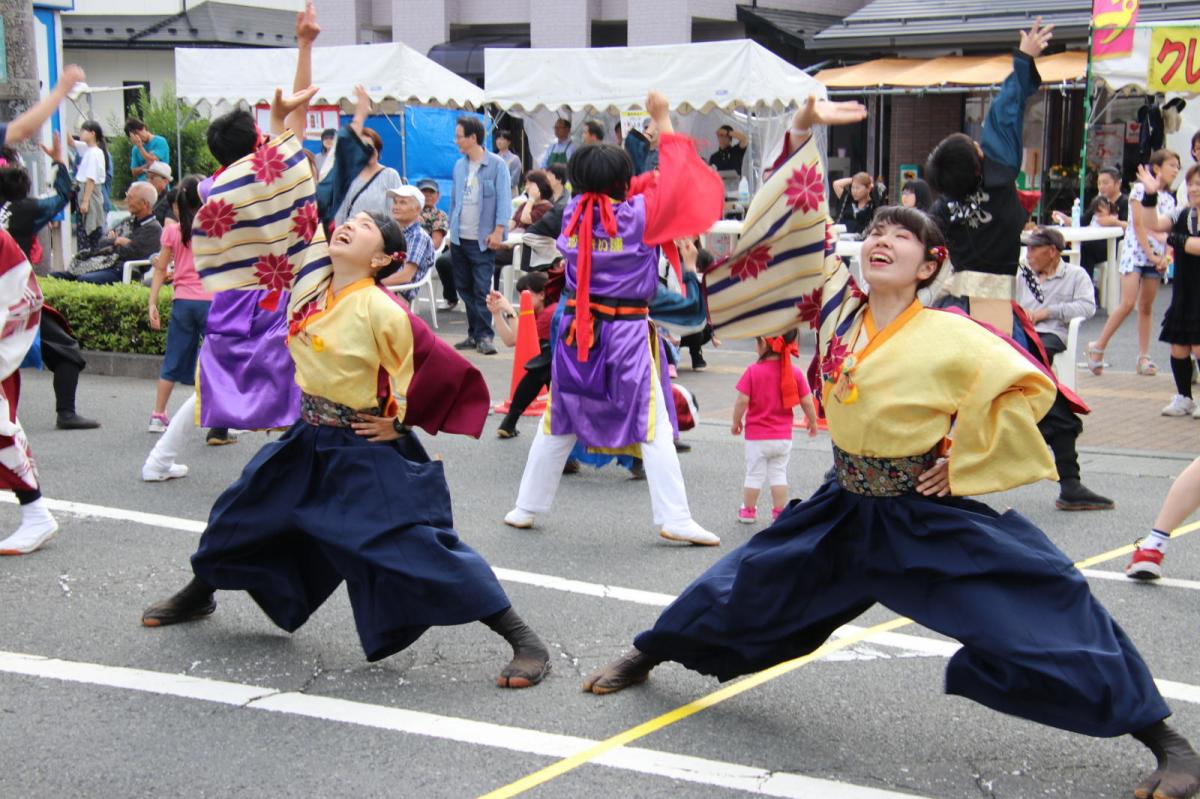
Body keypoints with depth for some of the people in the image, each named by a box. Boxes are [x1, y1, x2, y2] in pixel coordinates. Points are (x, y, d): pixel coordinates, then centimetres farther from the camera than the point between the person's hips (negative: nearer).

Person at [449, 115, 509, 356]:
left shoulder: (496, 164, -5)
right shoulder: (459, 166, 10)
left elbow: (503, 199, -8)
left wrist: (498, 231, -15)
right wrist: (452, 229, 14)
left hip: (482, 239, -6)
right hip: (460, 237, 6)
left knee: (482, 290, -7)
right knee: (464, 288, 9)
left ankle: (484, 335, -2)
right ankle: (474, 334, 17)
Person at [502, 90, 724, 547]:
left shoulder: (574, 212, 0)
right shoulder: (637, 216, -13)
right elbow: (675, 183, -4)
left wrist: (647, 180, 10)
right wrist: (663, 122, 2)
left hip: (576, 329, 5)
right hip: (627, 334, -4)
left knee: (558, 423, 16)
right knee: (653, 427, 0)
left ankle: (526, 509, 23)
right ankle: (674, 520, -4)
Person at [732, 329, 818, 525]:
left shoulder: (753, 371, -15)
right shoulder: (795, 373, -7)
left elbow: (742, 401, -17)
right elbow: (807, 402, -4)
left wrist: (736, 422, -1)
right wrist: (812, 422, 13)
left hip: (756, 437, -2)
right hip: (783, 437, 2)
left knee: (754, 474, 11)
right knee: (779, 474, 15)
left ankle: (748, 511, 21)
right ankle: (780, 513, 16)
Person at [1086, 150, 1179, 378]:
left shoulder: (1169, 199, 14)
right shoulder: (1141, 188, -4)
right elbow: (1138, 224, -9)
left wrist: (1165, 257, -4)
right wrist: (1150, 254, -12)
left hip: (1157, 256, 6)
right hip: (1135, 250, -6)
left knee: (1146, 306, 7)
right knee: (1128, 303, -15)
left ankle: (1144, 357, 9)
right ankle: (1098, 347, -4)